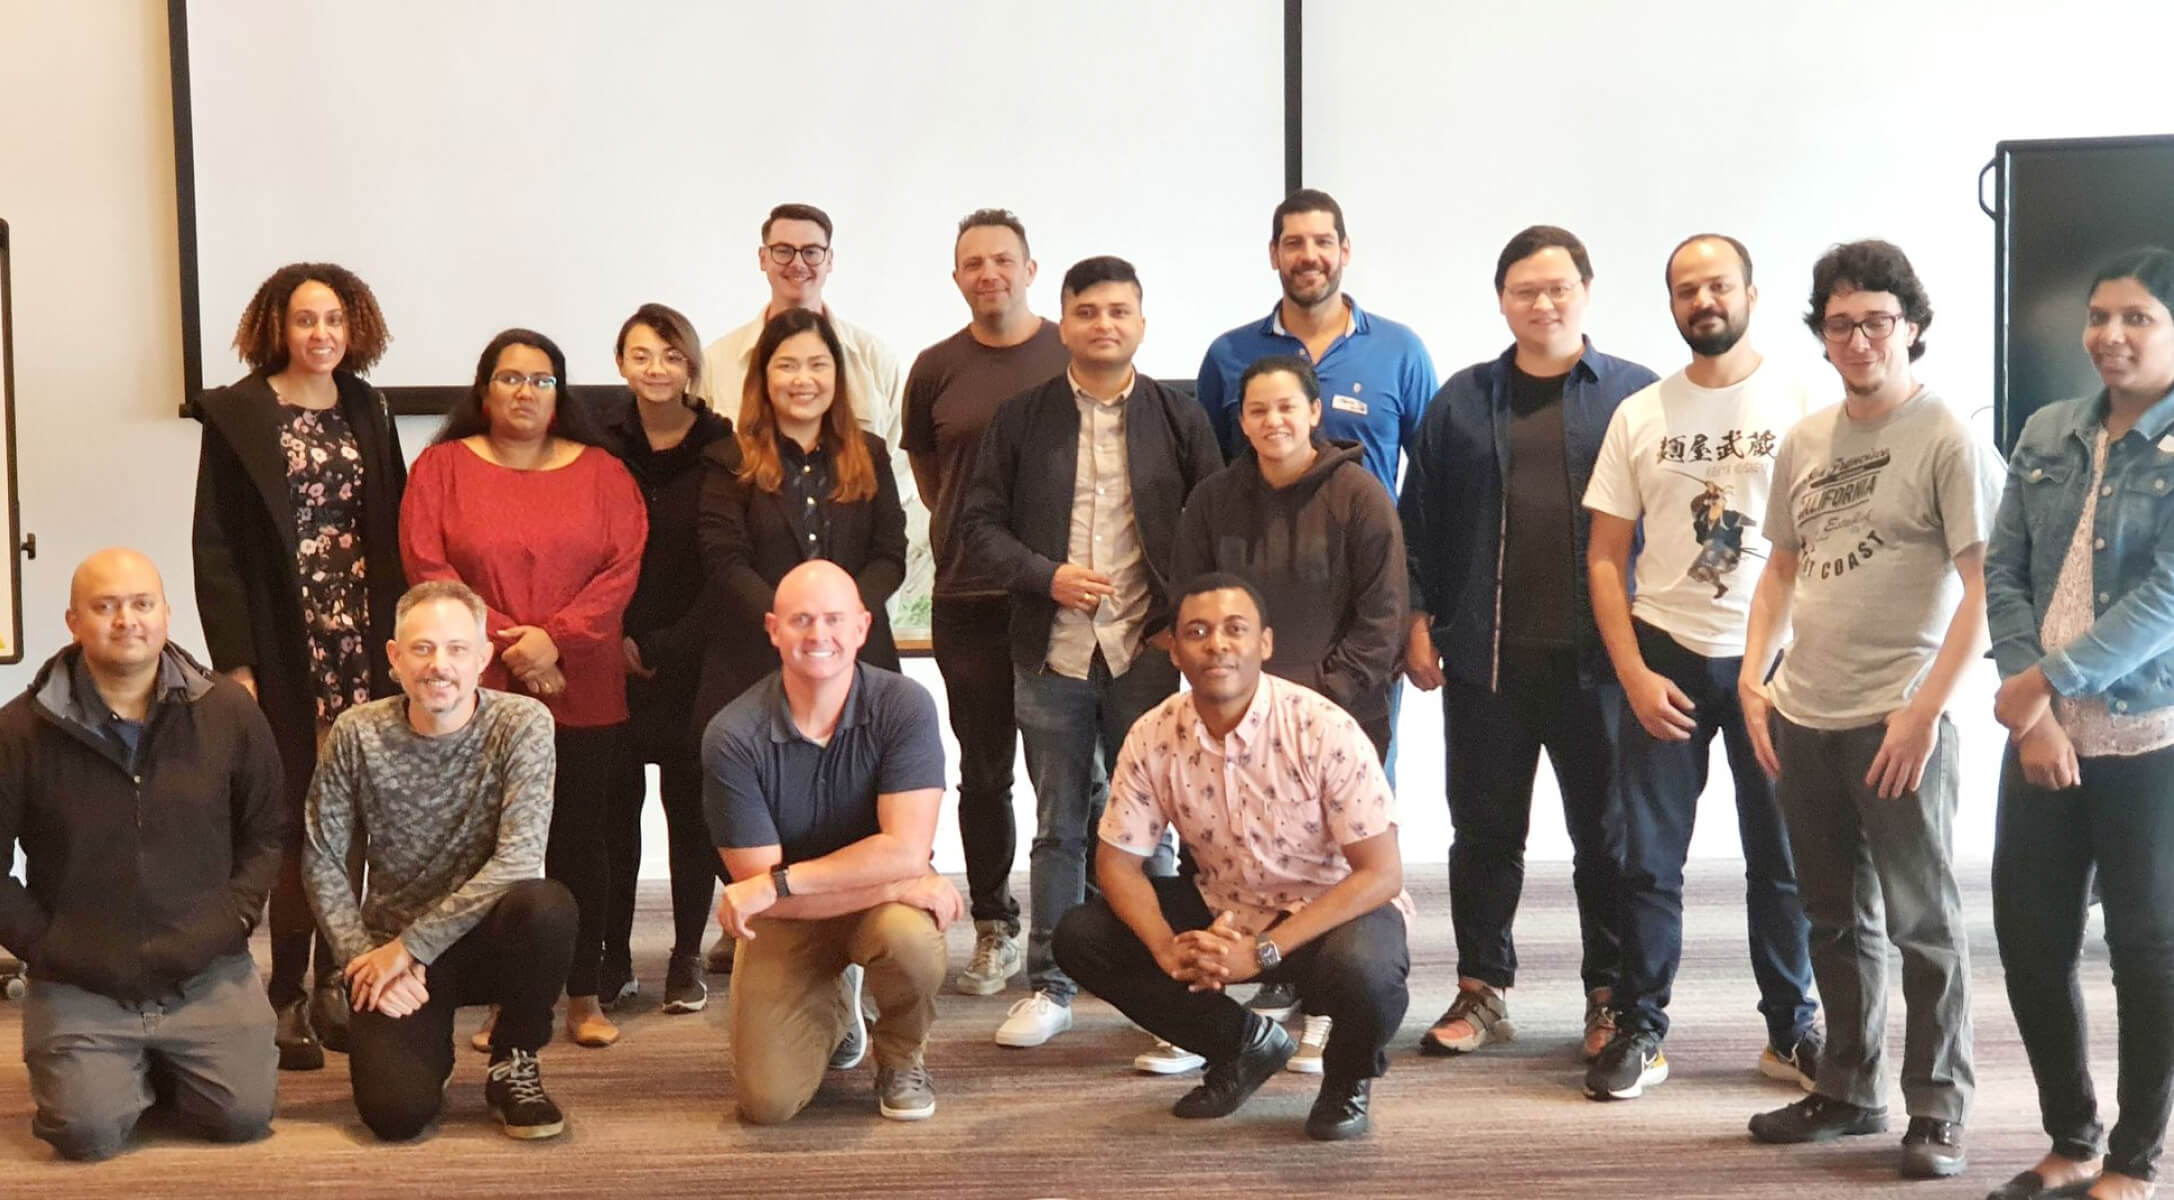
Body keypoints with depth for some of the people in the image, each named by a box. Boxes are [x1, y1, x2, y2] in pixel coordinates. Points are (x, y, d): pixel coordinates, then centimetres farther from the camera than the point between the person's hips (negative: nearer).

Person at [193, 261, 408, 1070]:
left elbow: (390, 535, 12)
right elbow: (215, 546, -4)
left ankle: (333, 983, 14)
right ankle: (288, 996, 3)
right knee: (296, 818, -6)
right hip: (284, 651, -3)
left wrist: (396, 636, 3)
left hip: (362, 646, 4)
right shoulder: (236, 415, 0)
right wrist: (235, 659, -11)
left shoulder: (367, 413, 13)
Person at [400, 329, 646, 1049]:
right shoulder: (442, 467, 6)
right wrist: (508, 644, -11)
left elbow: (623, 567, -1)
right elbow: (426, 567, -3)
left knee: (579, 843, 5)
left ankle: (584, 996, 15)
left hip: (585, 697, 1)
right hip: (479, 694, -1)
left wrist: (555, 638, -12)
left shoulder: (602, 472, 9)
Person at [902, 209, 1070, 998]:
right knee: (984, 772, 7)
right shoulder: (937, 368, 5)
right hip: (968, 599, 1)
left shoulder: (1074, 355, 1)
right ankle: (994, 931, 16)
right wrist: (967, 529, 12)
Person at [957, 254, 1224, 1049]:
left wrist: (1185, 623, -7)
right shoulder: (1021, 419, 6)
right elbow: (979, 521, 5)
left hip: (1147, 653, -1)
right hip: (1052, 654, 1)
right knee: (1058, 826, 9)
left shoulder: (1180, 419, 5)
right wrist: (1045, 576, -9)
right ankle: (1050, 988, 18)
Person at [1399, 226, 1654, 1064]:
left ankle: (1611, 996, 20)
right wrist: (1415, 622, 2)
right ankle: (1482, 990, 22)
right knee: (1484, 830, 10)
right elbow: (1417, 522, 9)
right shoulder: (1462, 402, 8)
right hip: (1485, 656, 2)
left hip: (1596, 656, -2)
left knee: (1607, 833, 8)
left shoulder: (1635, 396, 2)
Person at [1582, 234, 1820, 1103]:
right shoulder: (1640, 415, 5)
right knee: (1650, 857, 5)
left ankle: (1793, 1030, 20)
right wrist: (1633, 673, -5)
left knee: (1783, 855, 6)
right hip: (1664, 655, 1)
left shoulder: (1801, 406, 0)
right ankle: (1638, 1029, 16)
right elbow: (1605, 556, 5)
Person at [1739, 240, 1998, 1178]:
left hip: (1897, 721, -6)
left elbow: (1983, 589, -12)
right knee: (1835, 918, 15)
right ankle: (1849, 1090, 28)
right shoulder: (1804, 441, 11)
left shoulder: (1949, 440, -8)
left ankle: (1937, 1110, 13)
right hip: (1800, 717, 6)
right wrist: (1753, 677, 7)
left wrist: (1926, 708, -17)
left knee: (1921, 920, 2)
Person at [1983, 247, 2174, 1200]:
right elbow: (2003, 572, 4)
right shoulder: (2047, 435, 8)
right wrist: (2031, 711, -8)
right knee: (2027, 934, 8)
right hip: (2043, 731, 5)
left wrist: (2048, 678, -16)